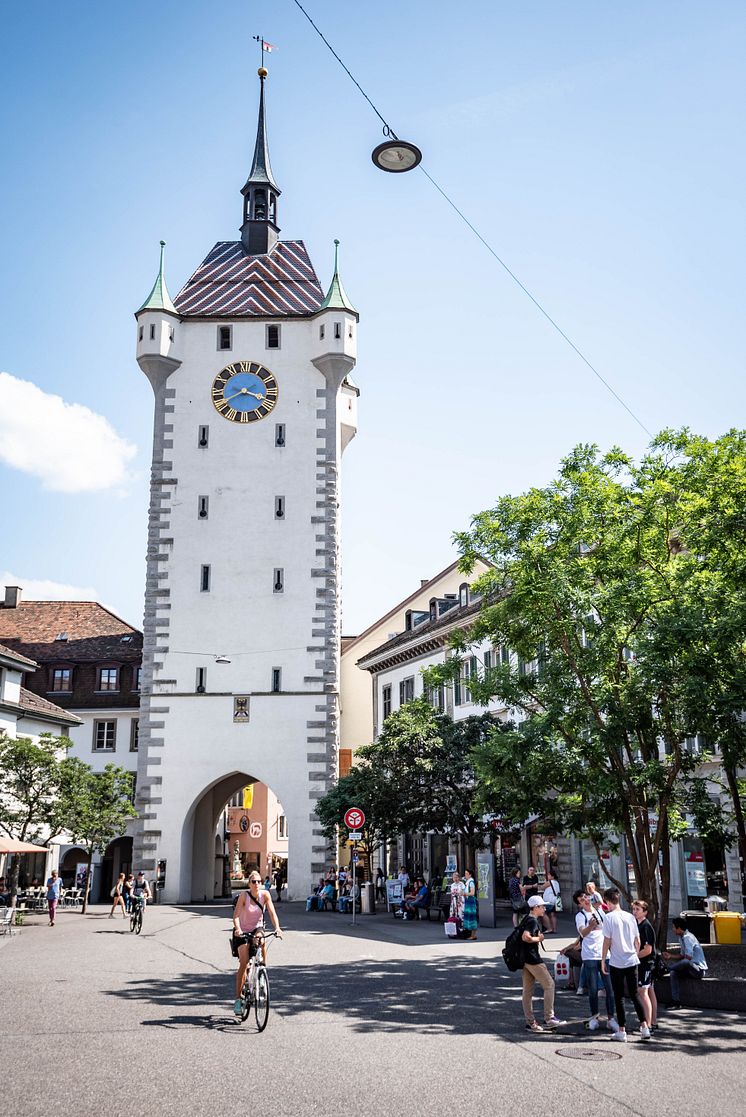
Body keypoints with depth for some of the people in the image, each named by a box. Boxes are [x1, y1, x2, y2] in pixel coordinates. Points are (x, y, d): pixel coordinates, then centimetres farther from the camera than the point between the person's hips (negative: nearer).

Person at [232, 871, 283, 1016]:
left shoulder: (265, 894, -12)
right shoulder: (244, 895, -18)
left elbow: (272, 912, -18)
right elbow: (236, 915, -26)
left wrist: (277, 927, -34)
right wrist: (237, 928, -45)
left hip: (257, 929, 2)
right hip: (243, 932, -2)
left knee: (262, 942, -32)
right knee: (244, 963, -11)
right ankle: (238, 998, -2)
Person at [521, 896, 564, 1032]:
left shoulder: (526, 919, 14)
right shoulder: (533, 921, -15)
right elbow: (525, 937, -30)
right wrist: (538, 939, -14)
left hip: (525, 959, 10)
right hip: (532, 958, -10)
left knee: (528, 990, 9)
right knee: (549, 985, -2)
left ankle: (530, 1022, 12)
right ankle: (549, 1018, -1)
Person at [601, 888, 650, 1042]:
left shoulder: (609, 917, -10)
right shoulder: (630, 917, 5)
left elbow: (607, 941, -10)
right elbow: (637, 941, 9)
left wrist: (603, 960, -1)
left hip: (616, 963, -4)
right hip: (632, 961, 4)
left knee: (619, 997, 4)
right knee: (635, 994, 13)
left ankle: (621, 1031, 7)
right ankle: (645, 1026, 5)